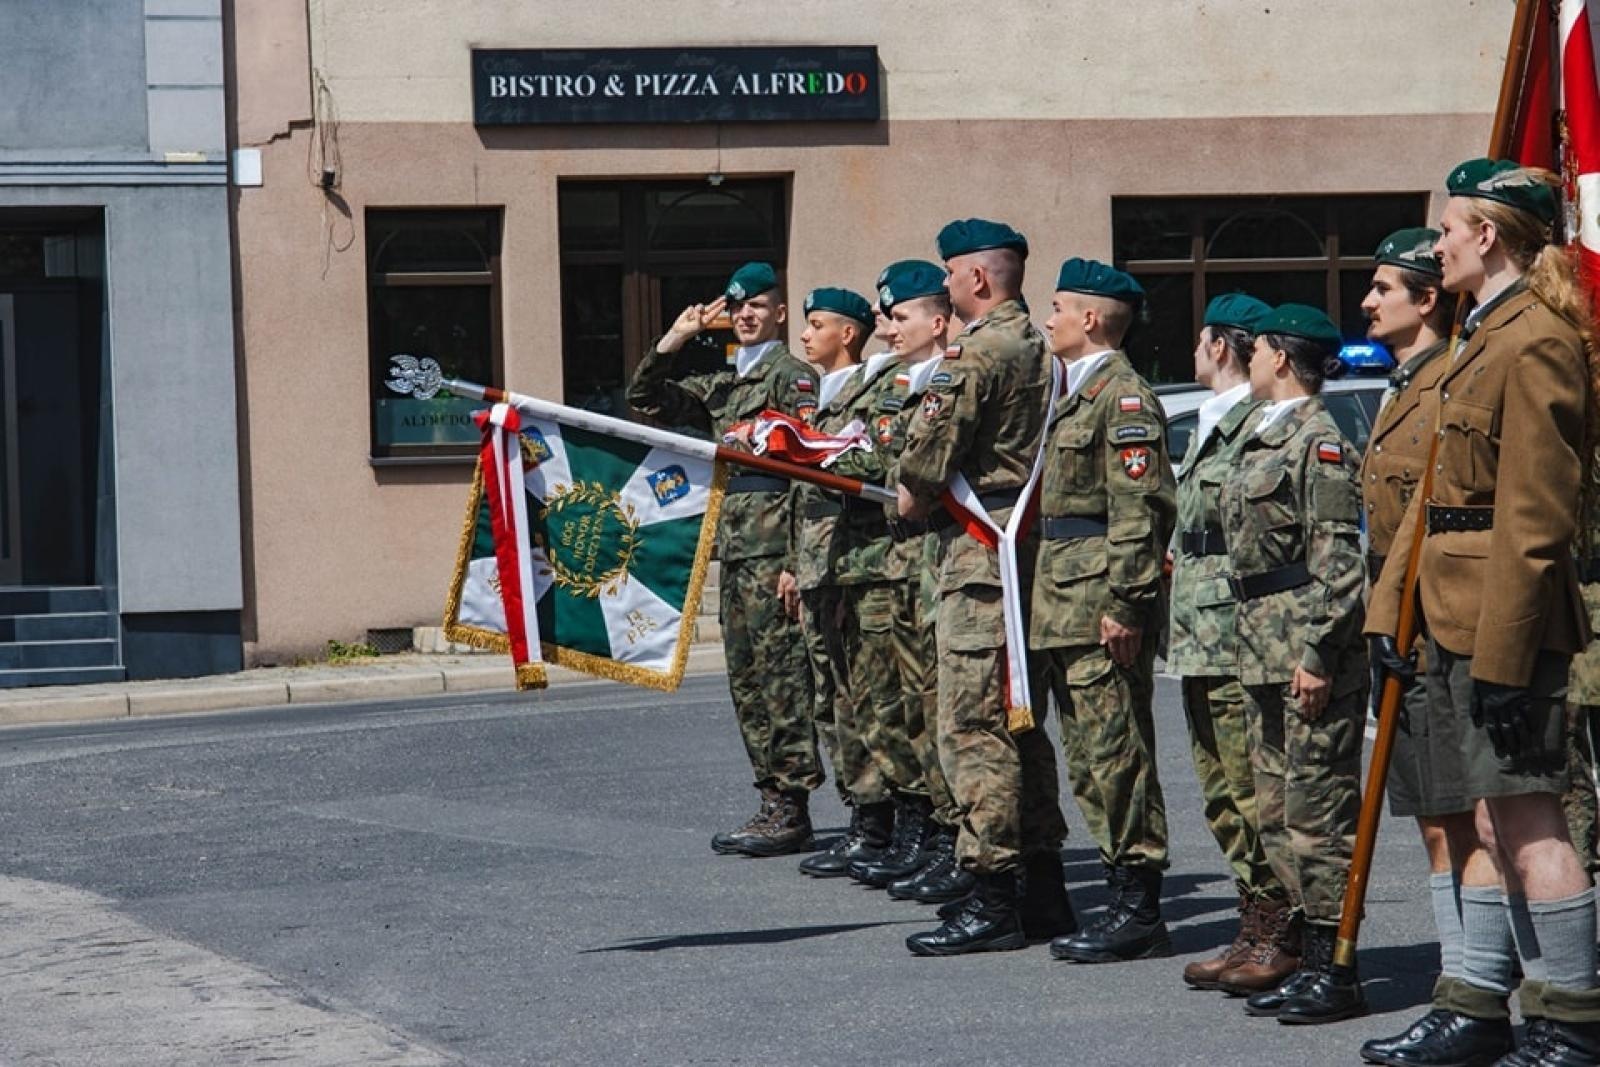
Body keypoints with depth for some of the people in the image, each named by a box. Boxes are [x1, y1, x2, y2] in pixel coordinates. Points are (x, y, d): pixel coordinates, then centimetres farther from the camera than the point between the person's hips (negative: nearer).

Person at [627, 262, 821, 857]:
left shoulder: (793, 377, -5)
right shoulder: (721, 385, 20)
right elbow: (645, 399, 25)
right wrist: (673, 340, 10)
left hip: (773, 543, -9)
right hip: (734, 543, 9)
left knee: (780, 674, -9)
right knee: (747, 679, 10)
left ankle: (792, 812, -7)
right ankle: (773, 805, 15)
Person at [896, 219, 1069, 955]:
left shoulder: (975, 351, -13)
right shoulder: (1040, 349, 15)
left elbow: (927, 455, -16)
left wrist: (913, 498, 5)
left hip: (979, 549, -10)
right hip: (1033, 547, 10)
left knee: (973, 729, -8)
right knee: (1017, 722, 17)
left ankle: (993, 902, -9)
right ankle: (1045, 883, 22)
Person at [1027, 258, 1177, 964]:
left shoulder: (1124, 397, -12)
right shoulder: (1075, 393, 20)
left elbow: (1140, 510, -18)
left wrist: (1123, 605, -22)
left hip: (1101, 603, -10)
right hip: (1064, 605, 11)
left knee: (1115, 754, -8)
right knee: (1088, 756, 12)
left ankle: (1139, 912, -4)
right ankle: (1124, 895, 17)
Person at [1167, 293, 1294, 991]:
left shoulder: (1260, 424, -13)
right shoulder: (1210, 423, 19)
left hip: (1237, 641, -10)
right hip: (1200, 642, 10)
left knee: (1252, 794, -8)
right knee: (1223, 795, 12)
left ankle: (1281, 937, -3)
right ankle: (1256, 930, 17)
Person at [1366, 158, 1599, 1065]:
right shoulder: (1491, 332, 17)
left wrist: (1502, 654, -21)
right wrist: (1395, 615, 17)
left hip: (1512, 620, -10)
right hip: (1473, 619, 10)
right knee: (1496, 820, 14)